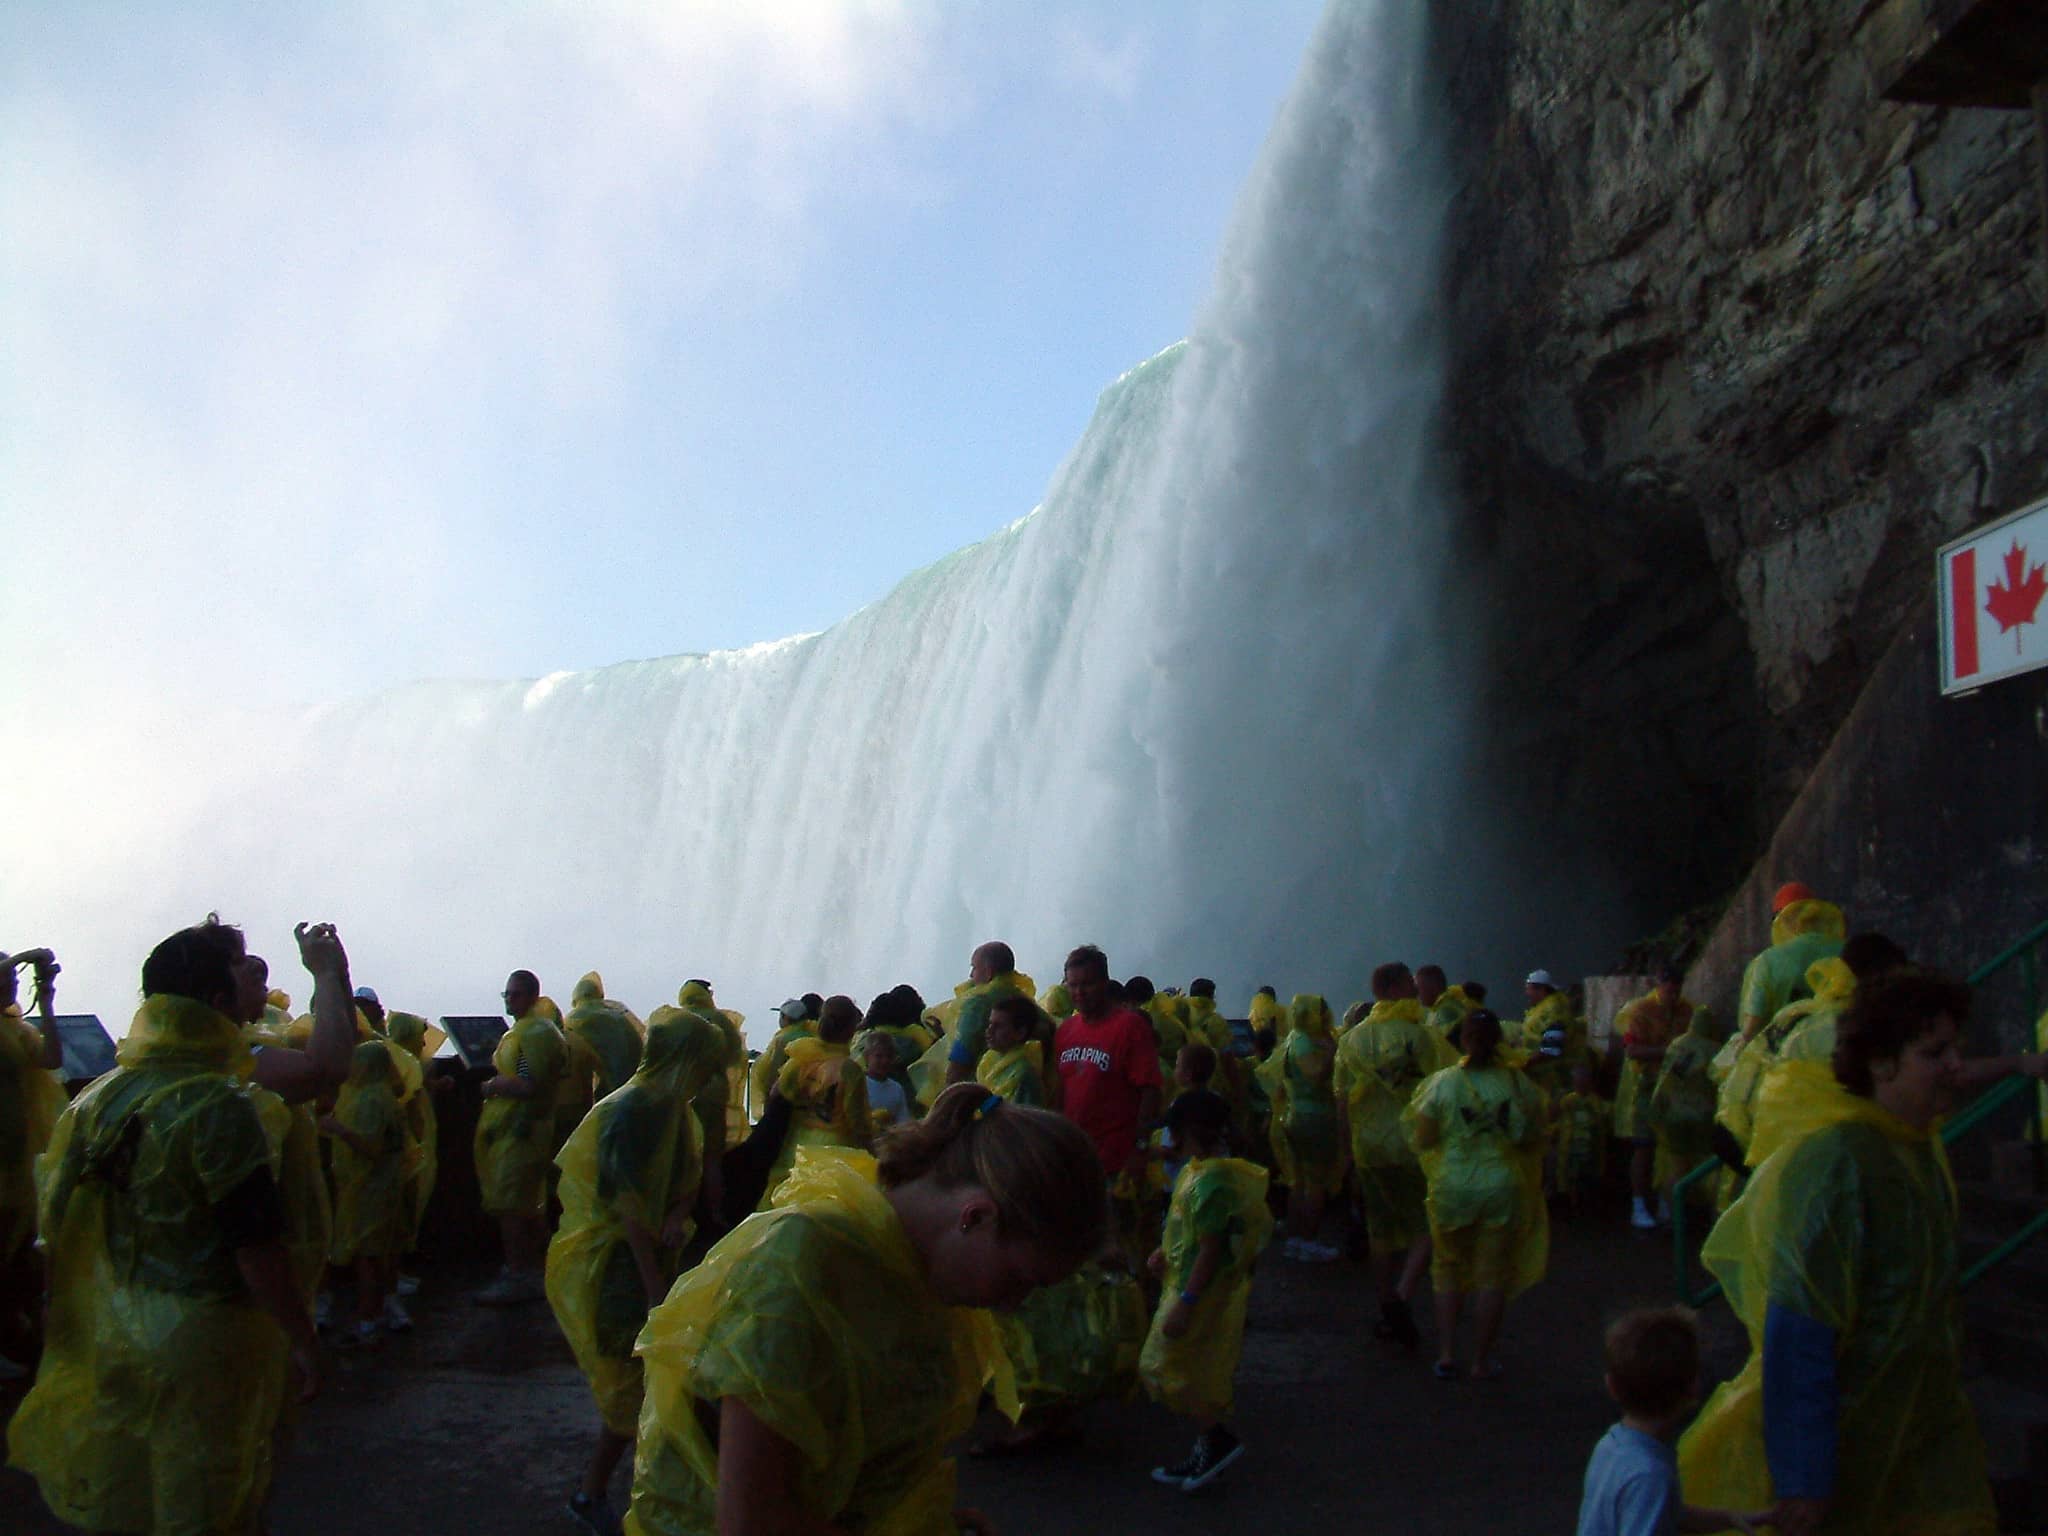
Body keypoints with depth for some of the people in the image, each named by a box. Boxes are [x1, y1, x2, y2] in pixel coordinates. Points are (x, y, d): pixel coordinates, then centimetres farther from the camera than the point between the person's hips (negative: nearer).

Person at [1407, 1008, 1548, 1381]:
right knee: (1492, 1275, 11)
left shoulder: (1442, 1083, -9)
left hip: (1451, 1189, 0)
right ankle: (1481, 1361, 17)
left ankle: (1446, 1355, 16)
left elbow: (1423, 1141, -5)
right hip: (1502, 1188, 0)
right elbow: (1533, 1139, -1)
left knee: (1448, 1270, 17)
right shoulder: (1518, 1083, -7)